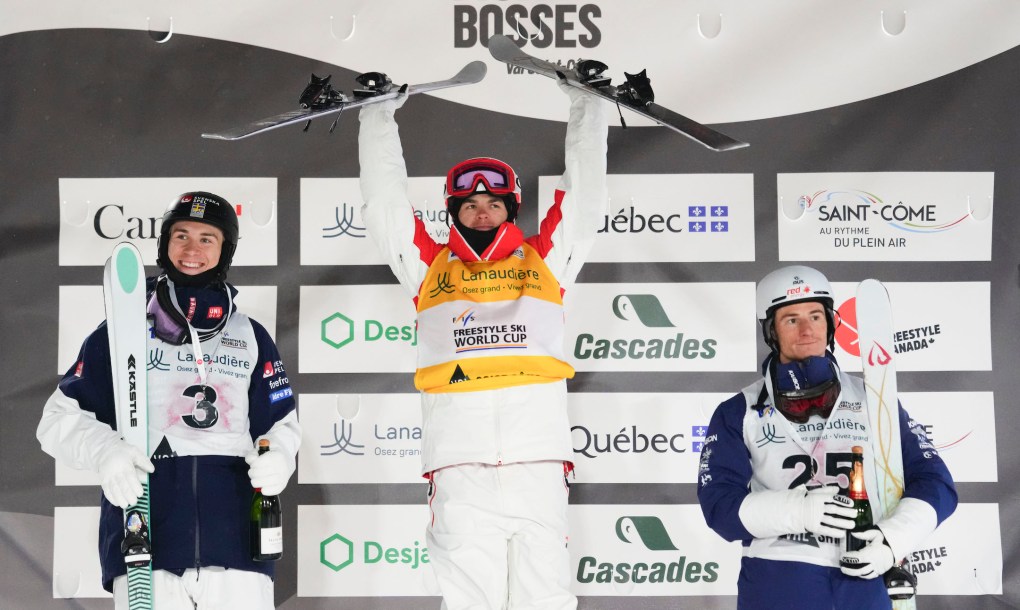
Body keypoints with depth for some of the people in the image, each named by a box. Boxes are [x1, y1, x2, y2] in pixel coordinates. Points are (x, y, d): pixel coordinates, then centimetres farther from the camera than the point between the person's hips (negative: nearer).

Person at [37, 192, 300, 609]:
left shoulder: (251, 337, 14)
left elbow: (280, 422, 19)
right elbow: (60, 419, 6)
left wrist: (277, 457, -4)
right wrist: (104, 450, -15)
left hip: (238, 548, 2)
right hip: (142, 545, -1)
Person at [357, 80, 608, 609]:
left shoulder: (544, 259, 19)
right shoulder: (430, 267, 19)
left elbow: (584, 191, 21)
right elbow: (384, 198, 22)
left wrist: (588, 105, 23)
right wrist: (378, 116, 22)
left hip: (538, 459, 0)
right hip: (459, 462, 0)